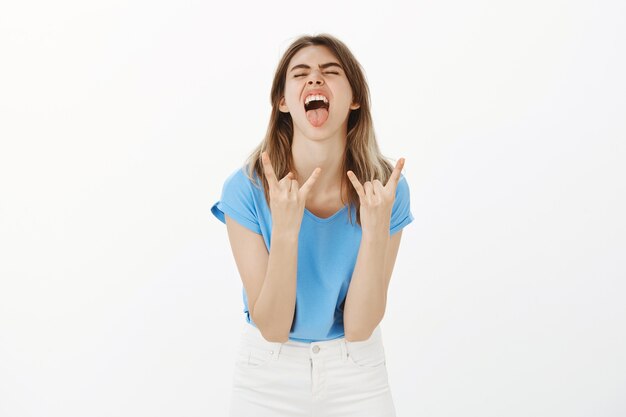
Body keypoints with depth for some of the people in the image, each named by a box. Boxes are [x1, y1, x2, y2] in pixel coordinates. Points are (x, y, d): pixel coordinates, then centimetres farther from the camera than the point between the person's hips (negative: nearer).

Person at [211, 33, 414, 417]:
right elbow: (272, 328, -18)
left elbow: (359, 327, -16)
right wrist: (284, 230, -30)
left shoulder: (387, 189, -16)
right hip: (269, 373, 0)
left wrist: (376, 229, -28)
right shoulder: (246, 189, -19)